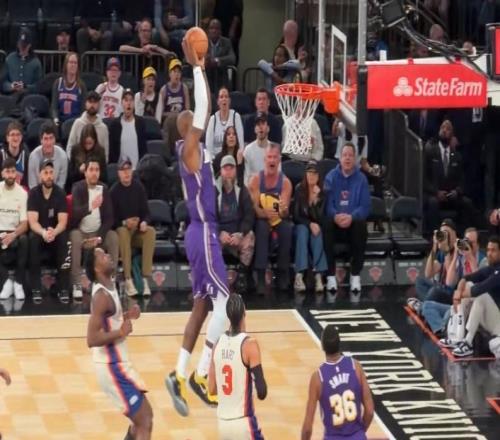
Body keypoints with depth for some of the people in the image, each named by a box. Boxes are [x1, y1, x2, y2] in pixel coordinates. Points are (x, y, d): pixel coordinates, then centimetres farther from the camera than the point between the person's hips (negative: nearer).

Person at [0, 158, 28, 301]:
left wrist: (13, 235, -25)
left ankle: (18, 282, -22)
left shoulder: (22, 193, 0)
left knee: (24, 241, -34)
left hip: (14, 232, 0)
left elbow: (24, 223, -4)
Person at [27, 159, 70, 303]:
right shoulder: (33, 193, -9)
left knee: (64, 240, -33)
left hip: (56, 232, 0)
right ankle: (36, 289, -31)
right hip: (39, 232, 0)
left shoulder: (60, 193, -7)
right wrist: (43, 233, -39)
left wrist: (54, 232, -37)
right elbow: (32, 222, -17)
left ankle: (64, 288, -28)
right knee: (33, 239, -35)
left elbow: (63, 222, -14)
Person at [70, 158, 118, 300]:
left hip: (98, 232, 3)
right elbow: (75, 213, -26)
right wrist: (91, 207, -46)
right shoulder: (78, 188, -10)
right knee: (74, 237, -34)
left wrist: (99, 237, -16)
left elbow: (109, 218, -2)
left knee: (113, 237, -24)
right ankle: (77, 285, -32)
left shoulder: (104, 189, 0)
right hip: (80, 232, -3)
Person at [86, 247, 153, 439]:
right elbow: (92, 340, -28)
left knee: (143, 417, 20)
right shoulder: (102, 296, -22)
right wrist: (121, 332, -22)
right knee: (144, 423, -8)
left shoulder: (108, 288, 7)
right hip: (113, 367, -10)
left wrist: (126, 316, 7)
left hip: (117, 363, 10)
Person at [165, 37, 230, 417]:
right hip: (204, 235, -9)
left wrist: (201, 69, 15)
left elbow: (205, 110, 19)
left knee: (202, 306, 9)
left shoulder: (196, 149, 10)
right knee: (225, 303, -8)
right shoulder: (188, 148, -14)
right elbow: (202, 111, -24)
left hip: (206, 233, 9)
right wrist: (195, 67, -22)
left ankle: (179, 376, 9)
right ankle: (199, 375, -6)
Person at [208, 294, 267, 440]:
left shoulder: (218, 343, 4)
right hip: (243, 422, -7)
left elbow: (212, 389, 10)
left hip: (223, 421, 7)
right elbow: (262, 393, -16)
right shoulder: (249, 344, -15)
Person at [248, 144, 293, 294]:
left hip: (279, 220, 1)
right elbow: (253, 207, -11)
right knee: (262, 227, -35)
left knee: (287, 228, -32)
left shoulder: (285, 182, -3)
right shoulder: (256, 180, -4)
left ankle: (283, 273, -19)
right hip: (261, 220, -1)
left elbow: (285, 214, -10)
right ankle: (260, 276, -38)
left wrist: (283, 210, -36)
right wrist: (265, 213, -34)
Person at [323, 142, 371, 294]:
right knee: (327, 224, -33)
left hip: (353, 222, 0)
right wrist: (335, 216, -29)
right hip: (335, 221, 0)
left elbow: (365, 206, -6)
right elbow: (327, 202, -7)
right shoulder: (331, 177, 5)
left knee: (361, 225, -34)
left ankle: (355, 276, -27)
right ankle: (331, 275, -30)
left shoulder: (361, 179, 4)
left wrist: (352, 217, -27)